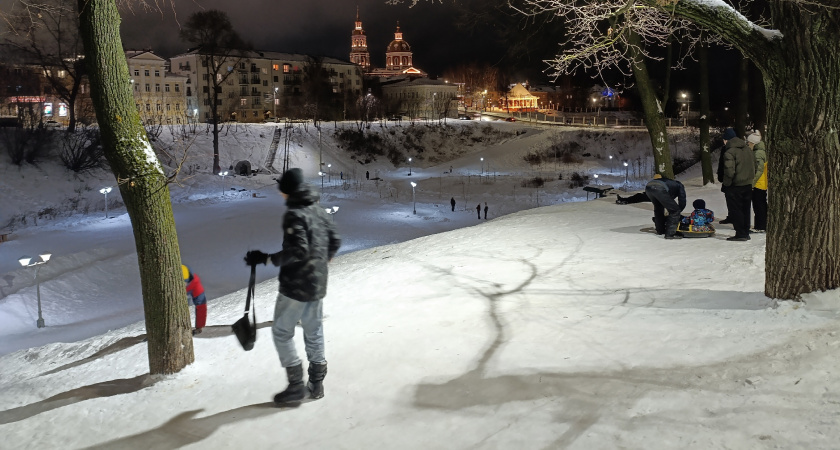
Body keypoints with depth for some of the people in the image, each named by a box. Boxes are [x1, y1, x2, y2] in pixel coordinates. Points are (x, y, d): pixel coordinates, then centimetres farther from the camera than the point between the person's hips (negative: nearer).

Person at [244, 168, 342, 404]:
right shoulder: (319, 211, 8)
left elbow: (298, 251, -25)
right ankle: (317, 382, 24)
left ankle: (296, 385, 4)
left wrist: (267, 258, -20)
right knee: (314, 332, 16)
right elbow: (335, 240, 15)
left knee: (282, 332, 4)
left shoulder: (294, 215, -17)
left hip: (295, 286, -8)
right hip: (318, 285, 8)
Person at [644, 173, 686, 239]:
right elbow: (682, 202, 22)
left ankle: (660, 230, 38)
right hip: (660, 189, -7)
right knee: (675, 211, 6)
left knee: (658, 207, 32)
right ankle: (670, 234, 1)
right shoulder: (680, 186, 30)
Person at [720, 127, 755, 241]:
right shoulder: (748, 149, 10)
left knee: (735, 210, -1)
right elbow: (754, 166, 16)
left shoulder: (729, 152, -17)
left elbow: (729, 171, -22)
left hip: (735, 186, -8)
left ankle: (740, 233, -2)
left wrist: (725, 185, -12)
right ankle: (746, 233, 20)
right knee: (745, 210, 15)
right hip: (748, 185, 8)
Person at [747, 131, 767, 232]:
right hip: (763, 184, 10)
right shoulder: (763, 152, 15)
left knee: (758, 205, -5)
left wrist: (753, 182, -21)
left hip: (758, 184, -10)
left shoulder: (757, 153, -16)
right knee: (762, 204, 15)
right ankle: (763, 225, 22)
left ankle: (760, 227, -2)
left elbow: (759, 169, -23)